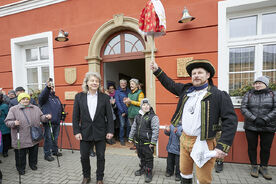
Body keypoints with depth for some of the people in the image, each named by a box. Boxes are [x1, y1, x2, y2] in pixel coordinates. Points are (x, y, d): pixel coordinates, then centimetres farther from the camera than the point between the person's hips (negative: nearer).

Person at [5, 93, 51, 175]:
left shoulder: (36, 108, 6)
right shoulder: (13, 109, -4)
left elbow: (41, 117, 11)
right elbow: (8, 122, -6)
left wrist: (46, 117, -8)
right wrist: (14, 123, -26)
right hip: (21, 139, -3)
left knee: (34, 153, 17)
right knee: (21, 155, 10)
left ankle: (33, 164, 39)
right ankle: (21, 168, 32)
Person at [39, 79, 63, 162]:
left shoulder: (56, 97, 18)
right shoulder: (45, 96, -4)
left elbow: (60, 107, 26)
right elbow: (42, 96, -29)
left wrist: (60, 117, 18)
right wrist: (47, 87, -46)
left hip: (57, 122, 6)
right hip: (48, 122, -6)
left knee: (55, 138, 17)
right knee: (48, 138, 1)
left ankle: (55, 151, 31)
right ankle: (47, 154, 13)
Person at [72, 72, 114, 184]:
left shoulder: (104, 97, -4)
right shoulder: (79, 97, -1)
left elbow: (109, 116, -3)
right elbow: (75, 116, 1)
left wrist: (110, 131, -6)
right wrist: (76, 131, -3)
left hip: (100, 132, -1)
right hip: (85, 132, 1)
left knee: (100, 156, 12)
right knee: (84, 156, 15)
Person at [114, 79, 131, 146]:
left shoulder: (129, 91, 9)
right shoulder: (117, 92, 2)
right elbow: (117, 102, -5)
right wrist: (122, 111, -9)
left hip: (128, 111, 2)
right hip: (121, 111, -2)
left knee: (129, 125, 4)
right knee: (122, 125, 0)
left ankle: (129, 137, 23)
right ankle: (121, 139, 15)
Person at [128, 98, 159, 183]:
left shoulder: (153, 117, -14)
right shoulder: (137, 116, 6)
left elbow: (155, 130, -16)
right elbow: (133, 128, 14)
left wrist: (153, 142, -16)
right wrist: (131, 138, 17)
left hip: (147, 143, -6)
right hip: (138, 142, 6)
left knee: (148, 158, 9)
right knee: (141, 157, 23)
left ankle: (149, 173, 28)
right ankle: (142, 169, 44)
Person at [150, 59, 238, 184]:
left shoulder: (219, 95, -10)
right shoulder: (186, 89, 5)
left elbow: (231, 120, -13)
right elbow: (170, 85, 19)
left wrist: (222, 146, -18)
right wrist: (157, 70, 18)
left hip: (203, 143, -4)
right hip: (184, 139, 5)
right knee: (184, 171, 21)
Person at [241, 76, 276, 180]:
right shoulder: (248, 95, 3)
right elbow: (243, 108, -5)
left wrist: (264, 120, -16)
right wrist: (254, 119, -16)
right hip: (251, 127, 0)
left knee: (266, 148, 10)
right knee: (252, 147, 8)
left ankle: (263, 167, 28)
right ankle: (254, 166, 25)